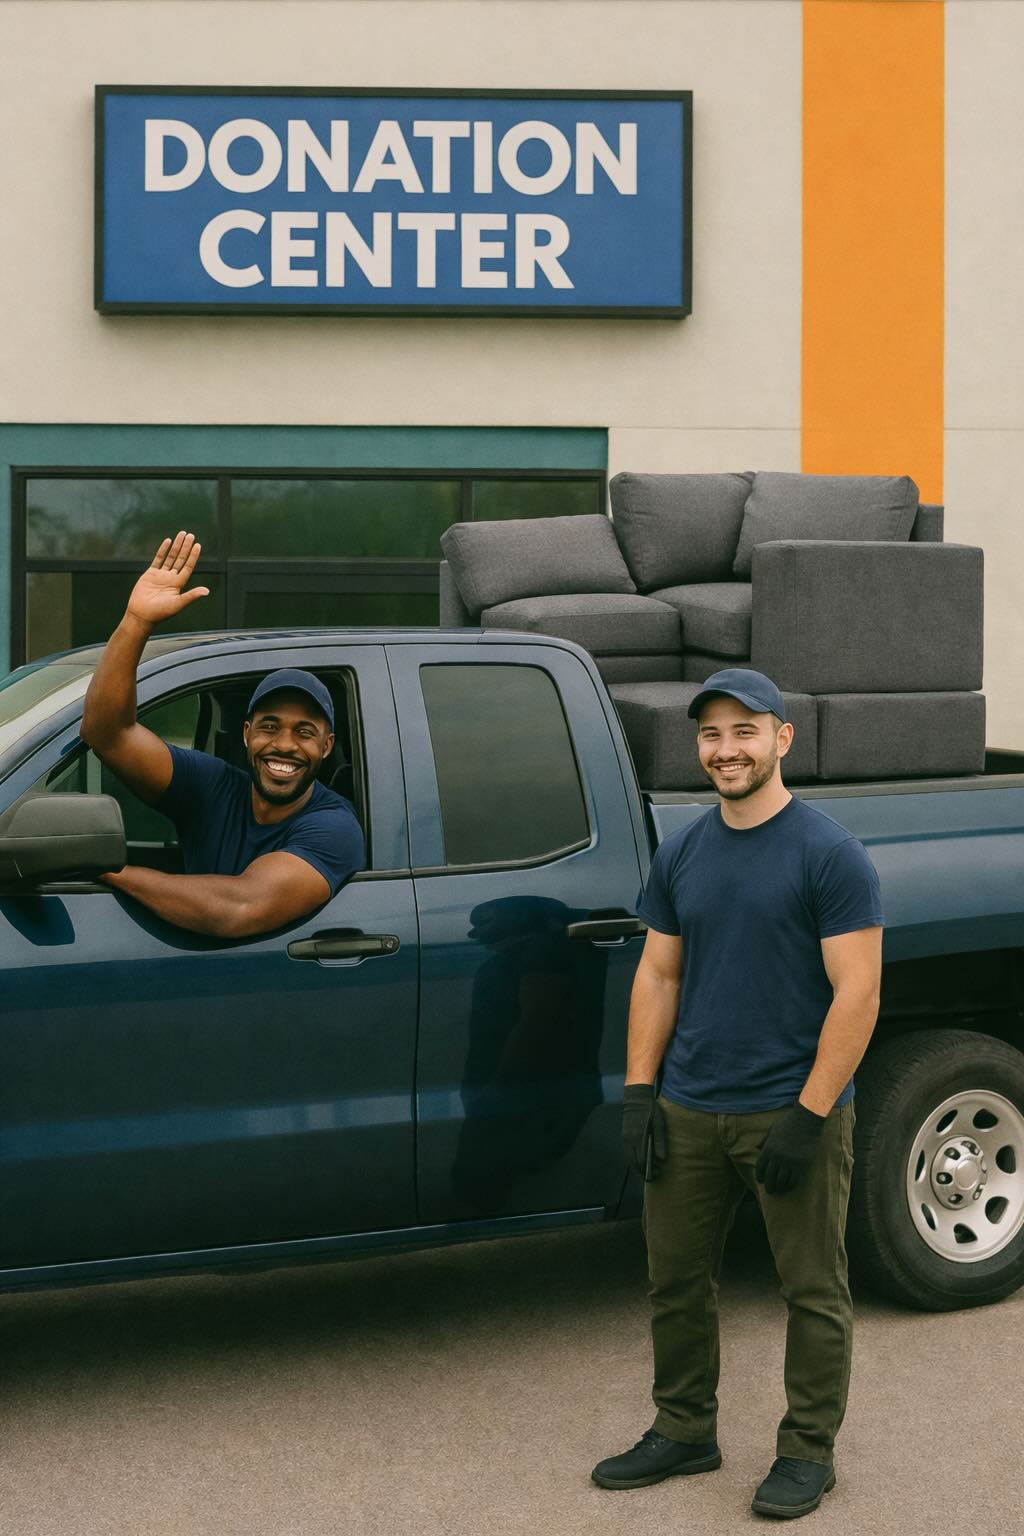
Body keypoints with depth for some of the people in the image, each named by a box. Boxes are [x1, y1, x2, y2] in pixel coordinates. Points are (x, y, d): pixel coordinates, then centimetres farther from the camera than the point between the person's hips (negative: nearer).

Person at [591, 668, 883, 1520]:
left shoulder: (829, 854, -10)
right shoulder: (682, 853, 8)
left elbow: (857, 991, -13)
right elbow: (659, 974, 12)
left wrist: (807, 1116, -17)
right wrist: (640, 1090, 4)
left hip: (792, 1113, -5)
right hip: (688, 1113, 6)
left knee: (813, 1293, 6)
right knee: (676, 1281, 12)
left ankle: (808, 1451, 20)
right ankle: (685, 1433, 29)